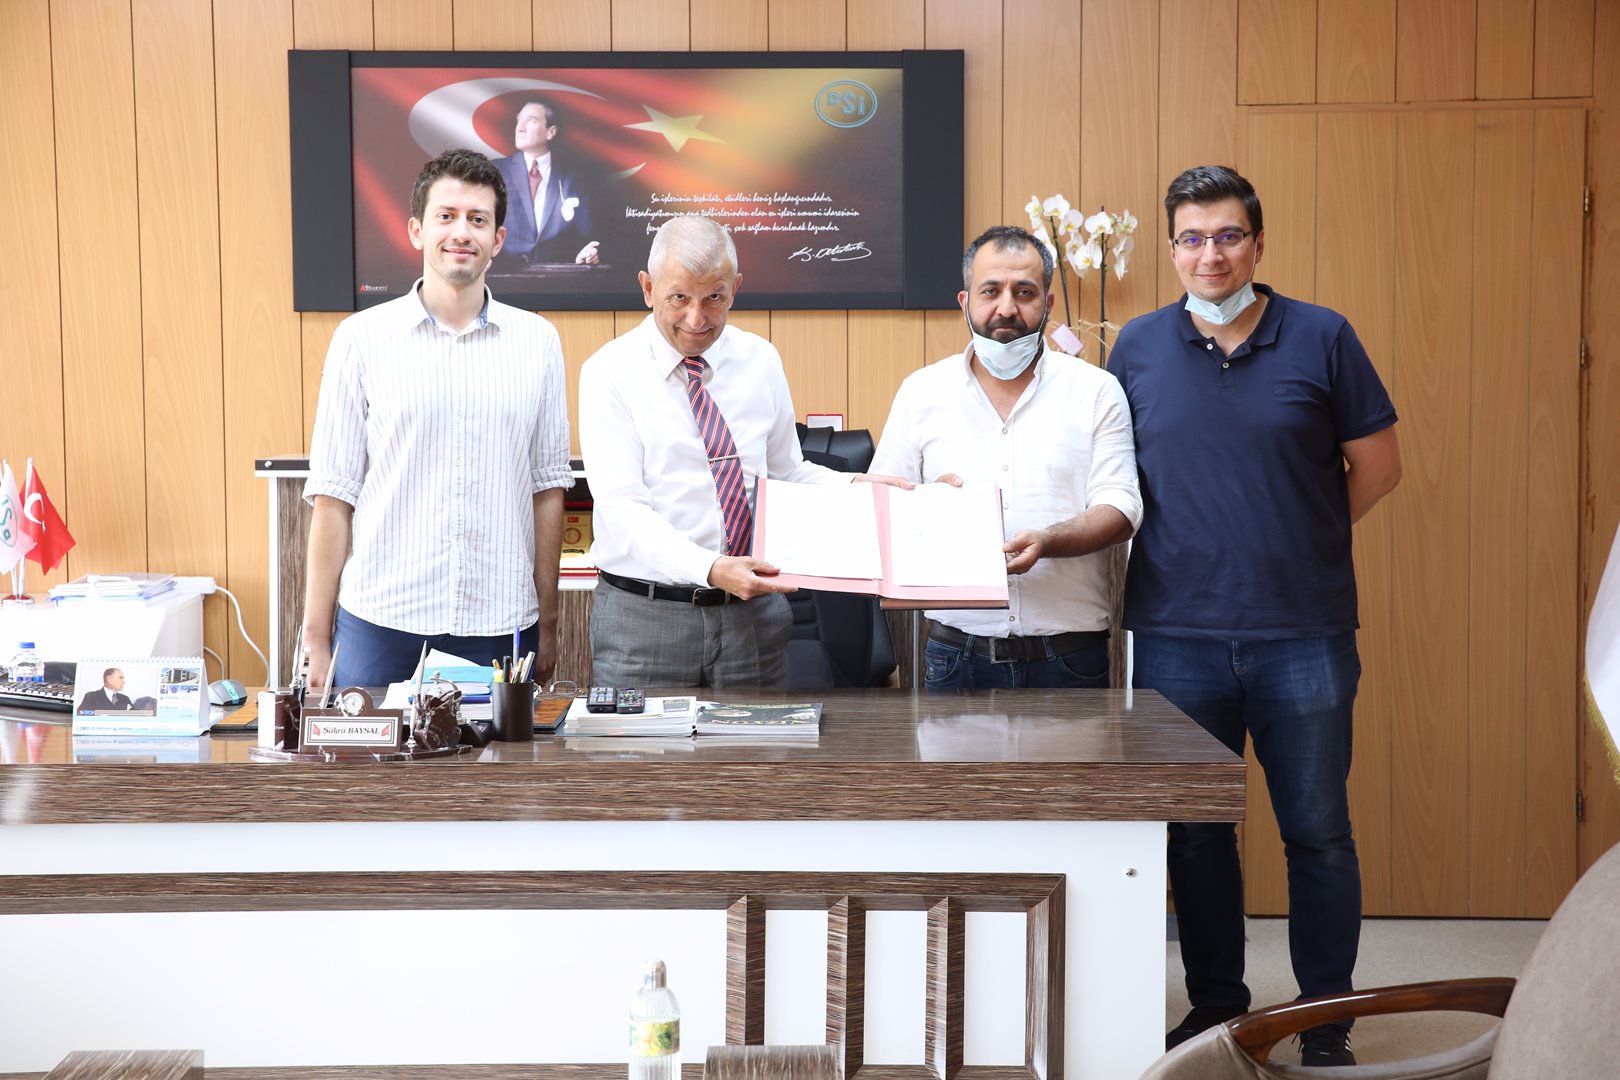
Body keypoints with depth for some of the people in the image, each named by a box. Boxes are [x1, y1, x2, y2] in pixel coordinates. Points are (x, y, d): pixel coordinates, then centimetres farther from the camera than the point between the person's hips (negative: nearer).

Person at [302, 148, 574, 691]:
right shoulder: (363, 338, 1)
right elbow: (333, 494, 1)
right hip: (380, 624, -1)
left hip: (500, 626, 1)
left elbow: (547, 488, 8)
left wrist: (548, 626, 7)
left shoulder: (537, 341, 6)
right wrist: (317, 638, -1)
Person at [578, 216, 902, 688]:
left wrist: (857, 485, -4)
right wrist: (711, 570, -31)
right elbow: (622, 507, -17)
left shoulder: (760, 361, 7)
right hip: (644, 615, -3)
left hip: (754, 613, 4)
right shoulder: (610, 372, -7)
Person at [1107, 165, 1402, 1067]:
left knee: (1318, 832, 6)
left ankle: (1327, 1024, 21)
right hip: (1178, 635, 2)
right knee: (1195, 834, 11)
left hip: (1305, 632, -1)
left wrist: (1297, 542, 5)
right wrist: (1192, 546, 3)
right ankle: (1215, 1006, 27)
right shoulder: (1140, 347, 4)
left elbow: (1378, 466, 6)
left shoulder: (1322, 338, -1)